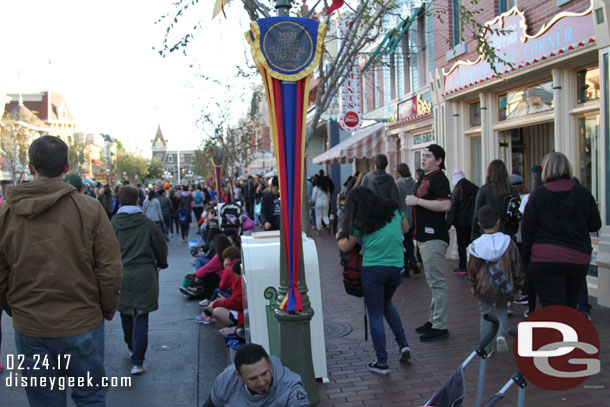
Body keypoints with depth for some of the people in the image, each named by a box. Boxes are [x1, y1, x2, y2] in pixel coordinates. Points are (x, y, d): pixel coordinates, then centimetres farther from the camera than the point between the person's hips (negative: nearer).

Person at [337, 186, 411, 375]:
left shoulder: (360, 222, -5)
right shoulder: (394, 210, 5)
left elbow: (345, 247, 5)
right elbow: (406, 228, 23)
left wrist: (338, 237, 25)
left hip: (373, 269, -5)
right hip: (397, 267, 5)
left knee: (375, 314, 5)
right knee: (387, 303, 28)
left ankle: (382, 362, 9)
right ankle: (403, 345, 19)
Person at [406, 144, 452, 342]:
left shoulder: (439, 179, -13)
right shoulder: (423, 179, 18)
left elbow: (445, 205, -26)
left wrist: (417, 201, -20)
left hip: (434, 237, -11)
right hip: (424, 236, 11)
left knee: (437, 282, -6)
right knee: (432, 281, 16)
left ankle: (440, 327, 0)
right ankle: (434, 320, 26)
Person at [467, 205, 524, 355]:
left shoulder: (476, 245, -7)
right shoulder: (509, 242, -6)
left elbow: (472, 269, 1)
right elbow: (517, 267, -1)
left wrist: (473, 285, 17)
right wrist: (516, 285, 13)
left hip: (484, 288, -1)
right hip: (505, 288, 1)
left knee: (486, 314, 15)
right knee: (502, 308, 25)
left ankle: (486, 348, 16)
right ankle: (501, 335, 2)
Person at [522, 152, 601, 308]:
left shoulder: (537, 195, -7)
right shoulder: (583, 193, 1)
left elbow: (527, 230, -4)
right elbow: (595, 225, 6)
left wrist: (527, 255, 8)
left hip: (545, 260, -3)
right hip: (579, 259, 4)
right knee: (570, 307, 20)